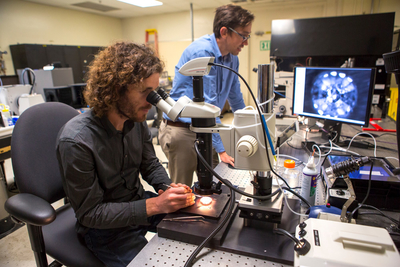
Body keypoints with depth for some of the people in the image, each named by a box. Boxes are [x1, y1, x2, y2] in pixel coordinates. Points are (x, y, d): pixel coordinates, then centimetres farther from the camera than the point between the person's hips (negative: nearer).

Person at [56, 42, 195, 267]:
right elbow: (90, 213, -21)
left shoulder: (137, 120, -10)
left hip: (139, 202, 6)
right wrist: (154, 205, -29)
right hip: (105, 227, -5)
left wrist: (169, 188, -16)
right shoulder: (75, 141, -28)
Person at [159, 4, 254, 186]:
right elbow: (209, 105, -26)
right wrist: (222, 149, -25)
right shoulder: (202, 52, -21)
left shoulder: (232, 58, 6)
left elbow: (236, 99, 16)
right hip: (180, 131, -7)